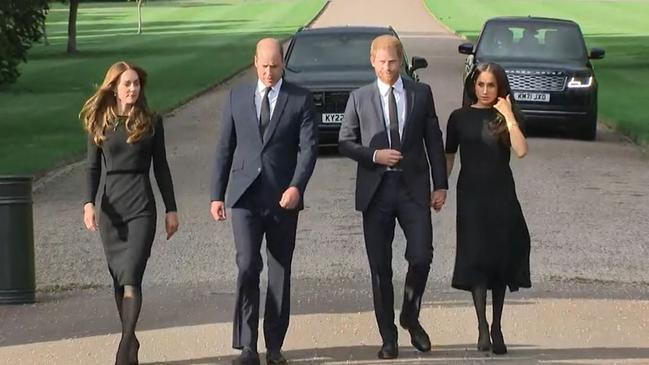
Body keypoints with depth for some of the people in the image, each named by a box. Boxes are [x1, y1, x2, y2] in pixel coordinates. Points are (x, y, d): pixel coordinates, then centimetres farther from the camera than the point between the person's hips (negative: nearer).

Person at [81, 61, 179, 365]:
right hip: (110, 207, 3)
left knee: (131, 277, -14)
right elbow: (92, 167, 6)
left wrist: (171, 209, 5)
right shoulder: (99, 123, 6)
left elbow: (161, 168, 7)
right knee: (119, 279, 8)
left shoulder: (151, 122, 3)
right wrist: (89, 203, -9)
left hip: (141, 206, -3)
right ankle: (131, 341, 20)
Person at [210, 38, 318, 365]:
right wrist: (217, 195, 5)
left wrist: (296, 186, -21)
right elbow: (224, 148, 10)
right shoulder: (237, 98, 8)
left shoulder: (300, 100, 2)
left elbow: (308, 147, -6)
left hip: (283, 199, 0)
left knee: (280, 272, 6)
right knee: (248, 267, -11)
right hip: (246, 197, 0)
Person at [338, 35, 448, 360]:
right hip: (376, 189, 0)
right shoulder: (359, 98, 6)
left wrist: (440, 184, 2)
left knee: (421, 257, -11)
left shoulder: (421, 94, 7)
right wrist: (374, 155, -11)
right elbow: (345, 142, 6)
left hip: (413, 187, 0)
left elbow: (434, 140, 7)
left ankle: (410, 317, 16)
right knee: (380, 268, 2)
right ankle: (388, 338, 11)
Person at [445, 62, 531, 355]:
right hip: (471, 195, 0)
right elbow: (448, 158, 11)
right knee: (475, 257, -10)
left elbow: (521, 151, -14)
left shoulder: (508, 117, 3)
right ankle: (483, 328, -12)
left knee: (501, 258, 4)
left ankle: (496, 327, 14)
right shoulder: (460, 118, 6)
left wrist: (508, 116, -15)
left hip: (501, 195, 1)